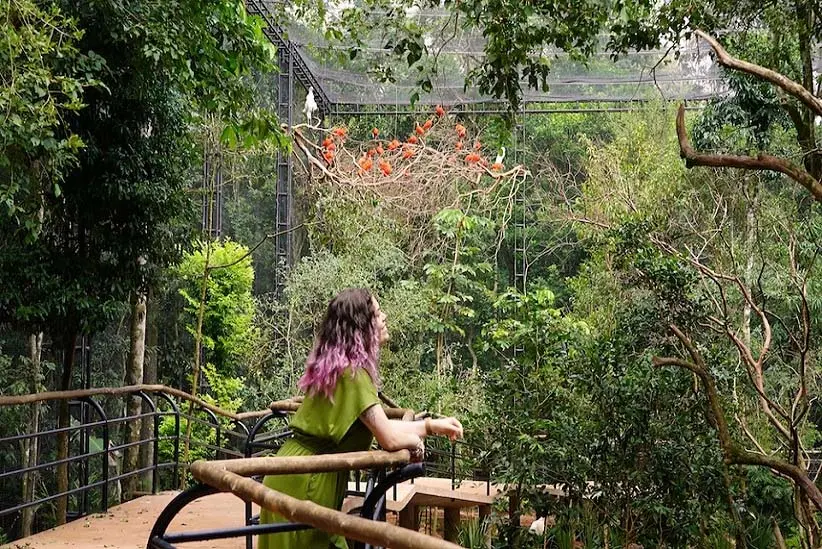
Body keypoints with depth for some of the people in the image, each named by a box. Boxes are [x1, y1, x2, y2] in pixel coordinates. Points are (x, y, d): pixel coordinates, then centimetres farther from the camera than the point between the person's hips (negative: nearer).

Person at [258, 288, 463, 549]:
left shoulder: (335, 365, 10)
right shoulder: (353, 372, -19)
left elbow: (379, 426, 18)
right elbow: (389, 438, -23)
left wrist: (431, 425, 17)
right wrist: (416, 442, -1)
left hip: (298, 474, 9)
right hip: (305, 482, -9)